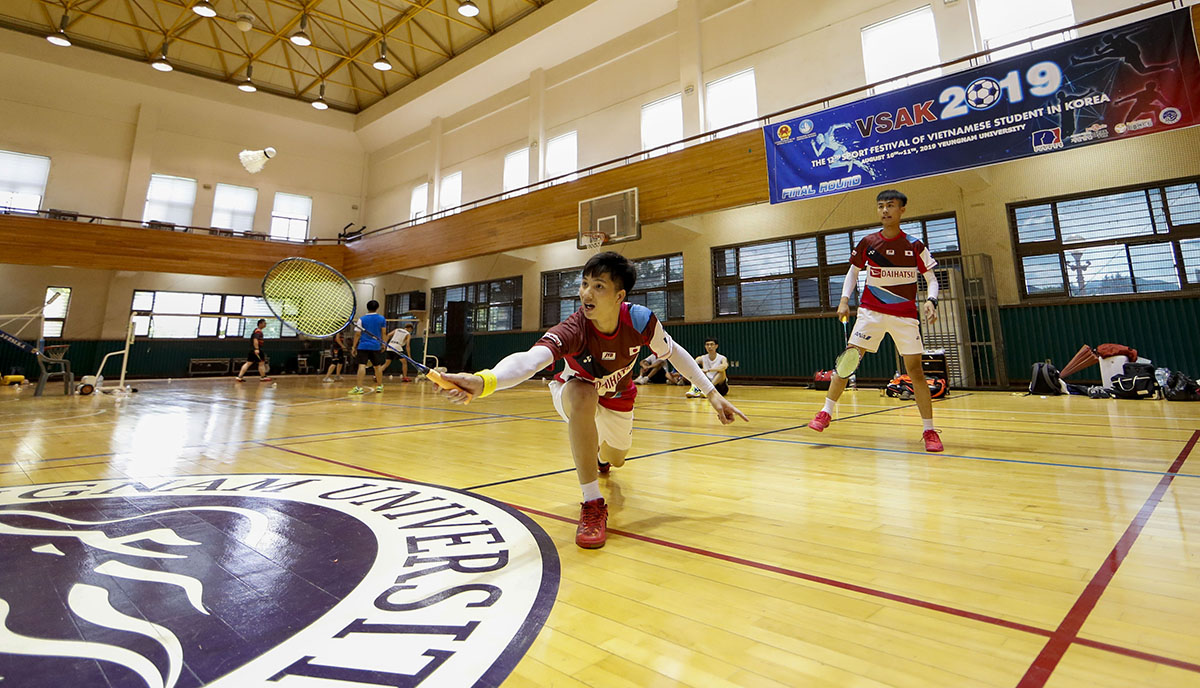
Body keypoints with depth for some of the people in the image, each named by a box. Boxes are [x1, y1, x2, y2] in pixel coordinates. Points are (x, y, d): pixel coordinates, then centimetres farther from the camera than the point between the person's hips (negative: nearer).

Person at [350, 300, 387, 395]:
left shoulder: (362, 319, 0)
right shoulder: (382, 319, 4)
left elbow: (357, 334, -2)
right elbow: (384, 333, 7)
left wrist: (354, 346, 4)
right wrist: (383, 344, 16)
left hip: (363, 346, -2)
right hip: (376, 346, 2)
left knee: (362, 365, -8)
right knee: (378, 366, 13)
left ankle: (359, 387, -16)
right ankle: (379, 386, 23)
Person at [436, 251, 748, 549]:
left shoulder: (641, 320, -30)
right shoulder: (572, 330, -39)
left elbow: (674, 353, -10)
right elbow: (530, 358, -58)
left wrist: (712, 393, -9)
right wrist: (483, 381, -78)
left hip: (617, 399, 3)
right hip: (573, 393, -3)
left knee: (614, 460, 19)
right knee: (582, 395, -39)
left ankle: (598, 451, 63)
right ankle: (592, 503, -26)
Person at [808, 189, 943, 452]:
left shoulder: (914, 245, -2)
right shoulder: (867, 242, 1)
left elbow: (932, 279, 2)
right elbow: (853, 271, 13)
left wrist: (931, 300, -18)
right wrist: (844, 299, -1)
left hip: (905, 315, -1)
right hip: (871, 311, 1)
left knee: (915, 370, -2)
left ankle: (929, 431, 10)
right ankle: (826, 413, 4)